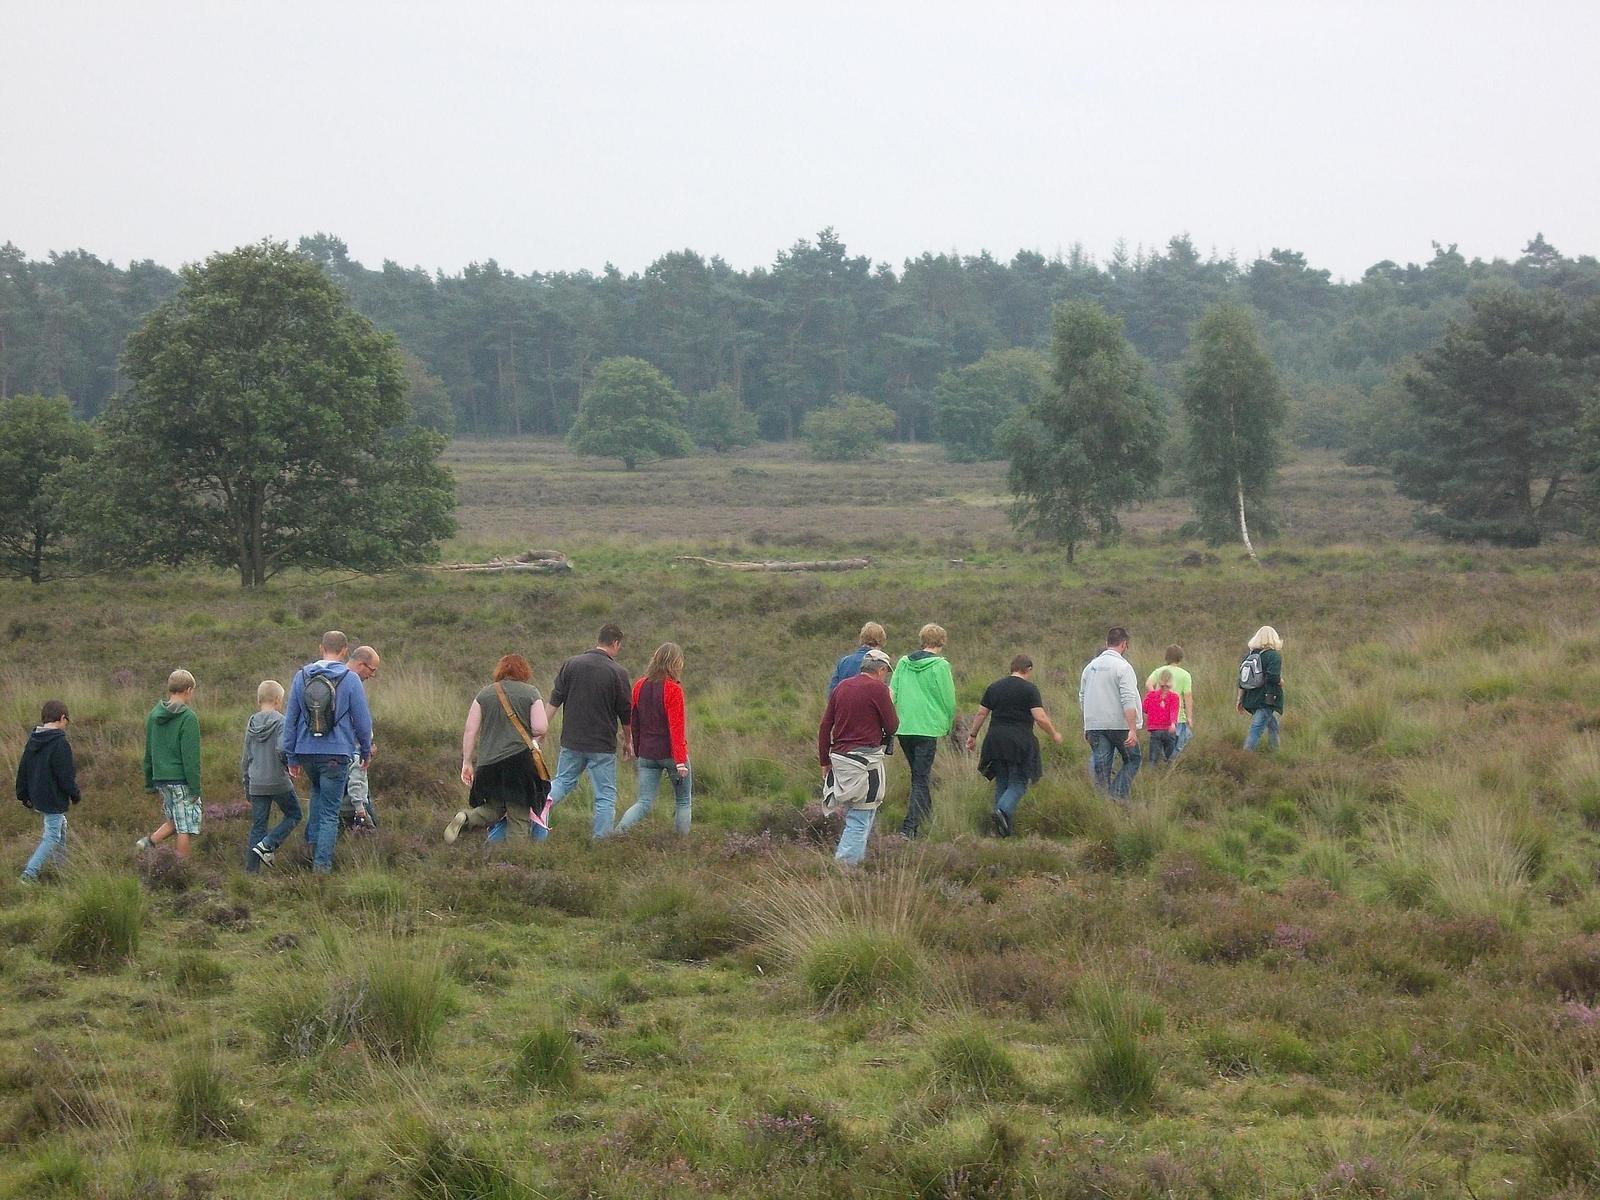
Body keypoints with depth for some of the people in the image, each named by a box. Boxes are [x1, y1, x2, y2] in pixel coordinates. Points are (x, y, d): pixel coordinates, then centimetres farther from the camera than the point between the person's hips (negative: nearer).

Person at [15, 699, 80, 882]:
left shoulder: (33, 740, 3)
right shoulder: (60, 743, -21)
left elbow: (23, 769, 11)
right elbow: (66, 776, -19)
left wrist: (24, 796, 21)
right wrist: (76, 795, -2)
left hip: (37, 798, 8)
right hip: (54, 800, -8)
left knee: (61, 825, 27)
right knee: (52, 836, -2)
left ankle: (60, 862, 36)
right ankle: (30, 873, -9)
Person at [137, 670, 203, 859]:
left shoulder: (154, 715, 9)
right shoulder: (188, 718, -14)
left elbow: (149, 751, 15)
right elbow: (191, 757, -16)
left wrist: (149, 782, 22)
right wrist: (195, 788, -12)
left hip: (161, 778, 7)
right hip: (181, 780, -7)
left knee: (175, 820, 20)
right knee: (185, 828, 0)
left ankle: (149, 842, 2)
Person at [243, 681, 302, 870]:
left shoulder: (252, 723, 7)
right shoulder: (280, 721, -10)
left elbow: (245, 758, 12)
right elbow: (281, 748, -23)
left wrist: (246, 785, 20)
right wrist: (289, 764, -3)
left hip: (256, 783, 5)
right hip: (278, 781, -5)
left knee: (257, 825, 10)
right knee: (293, 814, 14)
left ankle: (251, 868, 8)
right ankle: (267, 845, -4)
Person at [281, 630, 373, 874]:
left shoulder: (301, 677, 3)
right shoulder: (350, 679, -8)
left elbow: (290, 719, 6)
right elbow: (362, 720, -4)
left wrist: (291, 757, 13)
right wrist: (366, 751, 13)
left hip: (307, 752, 4)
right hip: (336, 753, -4)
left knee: (318, 792, 30)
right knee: (330, 812, 4)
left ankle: (313, 841, 20)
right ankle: (322, 862, 3)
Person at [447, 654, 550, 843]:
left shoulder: (485, 694, 10)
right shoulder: (531, 693, 2)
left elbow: (470, 730, 6)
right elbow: (540, 728, -6)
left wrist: (467, 763, 12)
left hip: (488, 764, 3)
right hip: (520, 761, -3)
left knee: (493, 810, 15)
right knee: (522, 814, 2)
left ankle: (466, 817, -12)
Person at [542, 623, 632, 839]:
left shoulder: (571, 664, 1)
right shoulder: (618, 673, -8)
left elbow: (555, 700, 2)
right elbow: (625, 712, 1)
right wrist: (628, 741, 15)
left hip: (572, 741, 3)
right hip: (602, 745, -3)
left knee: (563, 781, 19)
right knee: (606, 795, 5)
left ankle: (544, 803, -10)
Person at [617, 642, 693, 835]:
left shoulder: (640, 686, 5)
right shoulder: (673, 689, -13)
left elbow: (634, 723, 11)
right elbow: (676, 727, -17)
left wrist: (637, 752, 20)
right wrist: (680, 761, -17)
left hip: (647, 754, 5)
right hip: (671, 753, -5)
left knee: (644, 803, 5)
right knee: (684, 802, 12)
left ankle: (618, 832, -18)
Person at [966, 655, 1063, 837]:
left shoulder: (994, 687, 10)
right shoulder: (1029, 689, -4)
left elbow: (981, 714, 10)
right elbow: (1040, 718, -10)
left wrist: (973, 736, 20)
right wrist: (1054, 734, 4)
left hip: (996, 740, 5)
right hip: (1020, 740, -5)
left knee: (1001, 783, 12)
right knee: (1018, 783, 2)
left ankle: (1002, 829, 9)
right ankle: (1003, 810, -25)